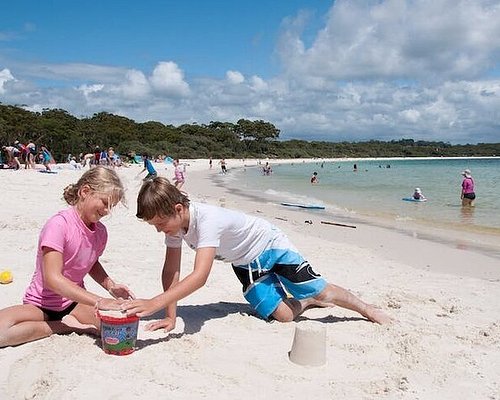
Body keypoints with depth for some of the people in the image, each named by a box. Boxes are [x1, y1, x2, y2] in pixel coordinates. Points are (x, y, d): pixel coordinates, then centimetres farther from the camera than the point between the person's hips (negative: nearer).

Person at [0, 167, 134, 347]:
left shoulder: (100, 232, -1)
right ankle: (65, 326, -16)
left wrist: (110, 286, 0)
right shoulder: (59, 225, -22)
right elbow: (53, 279, -31)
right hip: (40, 305, -3)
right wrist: (99, 301, -36)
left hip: (75, 302, 4)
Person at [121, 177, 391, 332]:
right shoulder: (173, 222, -18)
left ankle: (367, 309, 27)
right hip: (245, 264, 6)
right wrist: (171, 316, -21)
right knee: (283, 315, -3)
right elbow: (171, 271, -13)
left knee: (319, 290, 1)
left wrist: (154, 303, -59)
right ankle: (309, 302, 30)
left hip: (269, 245, -6)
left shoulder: (207, 220, -41)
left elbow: (200, 276, -51)